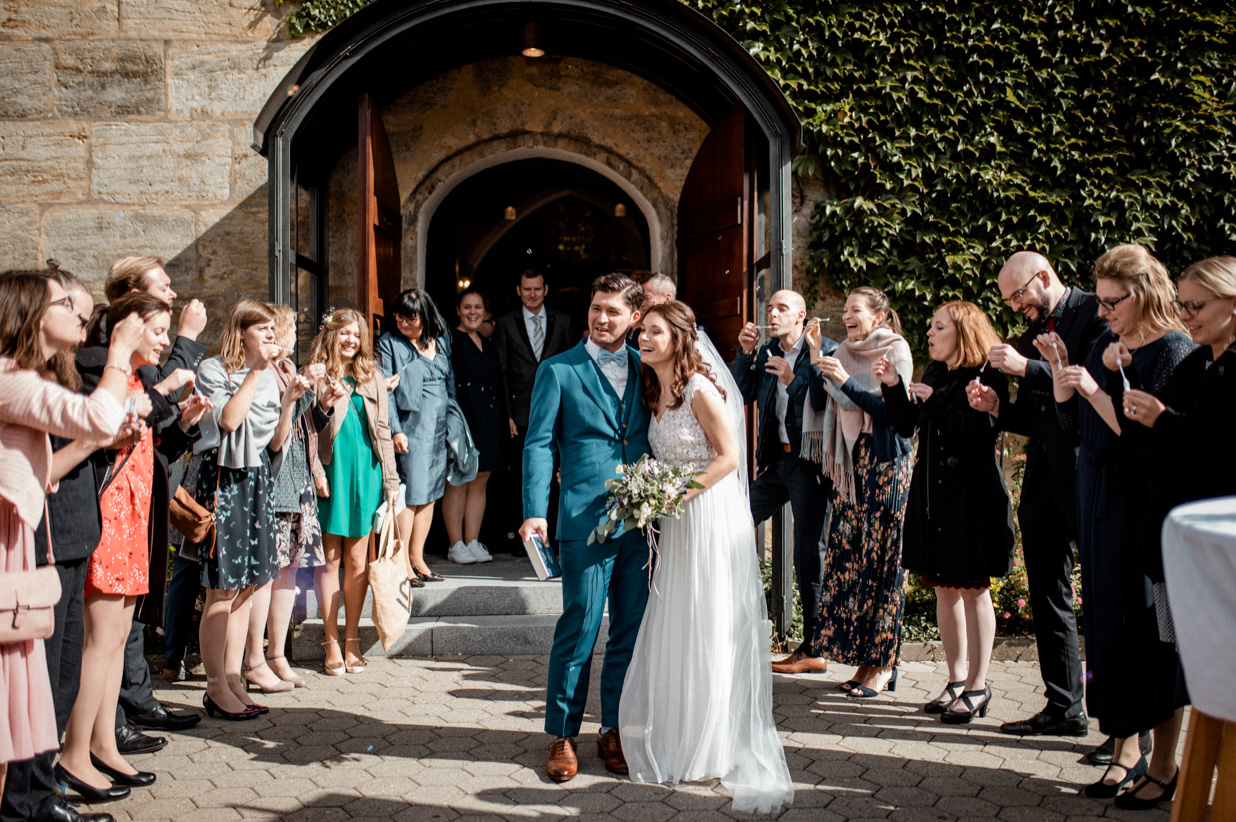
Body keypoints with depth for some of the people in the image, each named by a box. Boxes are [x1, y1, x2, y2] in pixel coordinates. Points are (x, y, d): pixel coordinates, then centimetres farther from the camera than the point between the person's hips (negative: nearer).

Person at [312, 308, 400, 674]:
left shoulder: (372, 377, 12)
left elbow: (382, 431, 13)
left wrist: (391, 481, 8)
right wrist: (323, 406, -20)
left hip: (366, 473, 3)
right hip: (330, 473, -2)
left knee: (357, 559, 5)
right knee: (330, 559, 1)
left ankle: (352, 641, 14)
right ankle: (332, 643, 7)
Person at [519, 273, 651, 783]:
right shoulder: (559, 371, 3)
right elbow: (539, 444, -1)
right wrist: (535, 511, -13)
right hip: (586, 518, -4)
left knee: (632, 629, 8)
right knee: (579, 627, -3)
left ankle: (615, 729, 21)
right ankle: (562, 736, 10)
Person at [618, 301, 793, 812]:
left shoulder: (700, 390, -14)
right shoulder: (654, 394, 10)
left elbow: (728, 457, -15)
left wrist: (680, 494, -18)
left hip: (712, 515, -8)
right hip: (675, 521, 8)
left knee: (712, 631, -1)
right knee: (671, 630, 10)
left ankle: (716, 750, 10)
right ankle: (677, 743, 20)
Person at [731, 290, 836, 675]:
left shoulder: (824, 352, -8)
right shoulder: (766, 353, 11)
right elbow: (740, 396, 7)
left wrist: (793, 380, -23)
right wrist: (745, 354, -2)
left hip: (809, 462, -7)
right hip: (775, 461, 7)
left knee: (809, 552, -3)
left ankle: (814, 650, 6)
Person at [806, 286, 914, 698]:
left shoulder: (895, 352, -2)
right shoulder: (844, 353, 14)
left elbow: (893, 410, -12)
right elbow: (817, 403, 8)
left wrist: (846, 381, -18)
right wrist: (816, 361, -3)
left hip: (885, 463, -6)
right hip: (849, 464, 6)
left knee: (881, 559, -6)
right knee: (847, 554, 1)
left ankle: (883, 664, 0)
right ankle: (863, 656, 9)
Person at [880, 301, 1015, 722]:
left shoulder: (987, 376, -9)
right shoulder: (934, 375, 12)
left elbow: (981, 431, -21)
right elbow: (906, 426, 12)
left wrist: (935, 402, -16)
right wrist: (893, 387, -1)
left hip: (972, 496, -7)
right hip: (933, 493, 7)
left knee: (973, 589, 1)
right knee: (944, 588, 10)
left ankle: (977, 685, 9)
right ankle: (957, 679, 20)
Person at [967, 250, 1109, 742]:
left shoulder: (1095, 314, -5)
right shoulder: (1030, 335, 18)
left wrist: (1026, 369, -19)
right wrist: (997, 408, 1)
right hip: (1043, 478, 8)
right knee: (1048, 596, 10)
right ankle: (1064, 708, 18)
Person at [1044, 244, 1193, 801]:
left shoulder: (1172, 349, -10)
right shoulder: (1106, 346, 12)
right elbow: (1073, 422, 14)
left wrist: (1098, 389, -22)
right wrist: (1059, 368, 1)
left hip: (1148, 506, -7)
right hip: (1100, 502, 7)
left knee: (1151, 625, -4)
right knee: (1108, 622, 8)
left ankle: (1164, 765, 6)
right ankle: (1126, 748, 17)